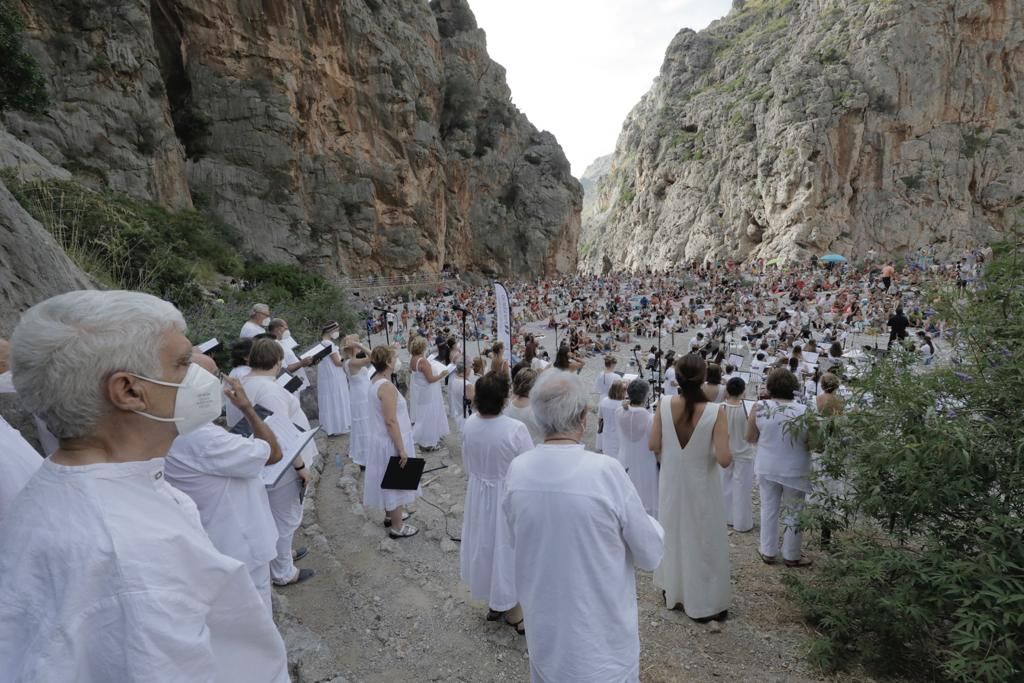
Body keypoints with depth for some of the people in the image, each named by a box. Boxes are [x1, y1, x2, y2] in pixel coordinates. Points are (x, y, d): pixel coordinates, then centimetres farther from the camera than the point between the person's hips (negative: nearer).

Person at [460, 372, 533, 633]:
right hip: (508, 499, -5)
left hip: (478, 496, 5)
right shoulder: (515, 429, -28)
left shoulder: (469, 425, -12)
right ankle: (512, 611, 31)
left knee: (485, 545, 22)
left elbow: (467, 464, 2)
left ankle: (493, 604, 42)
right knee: (507, 549, 13)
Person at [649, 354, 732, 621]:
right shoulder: (715, 412, -22)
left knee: (673, 534, 22)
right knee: (704, 541, 15)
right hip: (701, 486, -3)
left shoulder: (664, 405, -15)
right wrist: (724, 440, -1)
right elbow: (724, 459, -22)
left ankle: (673, 591, 40)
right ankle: (704, 603, 28)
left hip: (672, 482, 3)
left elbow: (653, 445, -8)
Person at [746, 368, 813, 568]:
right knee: (793, 513, 14)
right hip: (794, 470, -1)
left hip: (767, 467, 2)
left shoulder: (759, 407, -13)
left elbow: (750, 438, -3)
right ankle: (791, 556, 27)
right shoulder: (803, 411, -16)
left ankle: (768, 552, 27)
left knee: (769, 509, 16)